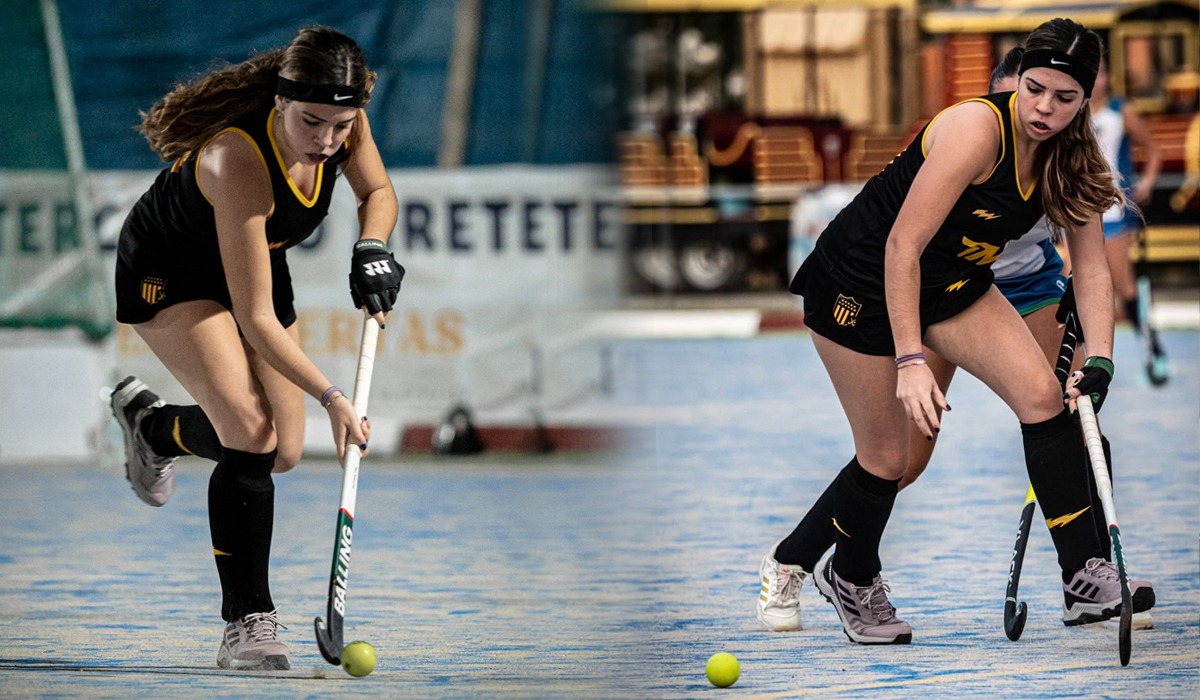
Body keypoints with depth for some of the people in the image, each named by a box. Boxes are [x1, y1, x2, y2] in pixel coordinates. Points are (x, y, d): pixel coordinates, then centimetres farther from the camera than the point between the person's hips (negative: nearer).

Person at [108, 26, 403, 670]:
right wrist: (331, 396, -41)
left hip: (255, 262, 7)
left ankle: (152, 425, 32)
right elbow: (255, 321, -36)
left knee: (283, 451, 4)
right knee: (252, 434, -24)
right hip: (168, 273, -7)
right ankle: (247, 624, -15)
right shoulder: (240, 162, -39)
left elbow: (378, 192, 1)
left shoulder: (346, 122, -23)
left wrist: (372, 248, -19)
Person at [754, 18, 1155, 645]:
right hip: (860, 281, -6)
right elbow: (902, 247, -31)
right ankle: (851, 579, 31)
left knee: (1042, 394, -14)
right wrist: (910, 362, -35)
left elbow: (1091, 269, -2)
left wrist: (1100, 360, -15)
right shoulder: (978, 130, -31)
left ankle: (1086, 578, -12)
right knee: (888, 458, 0)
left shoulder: (1069, 157, -9)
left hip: (953, 283, 6)